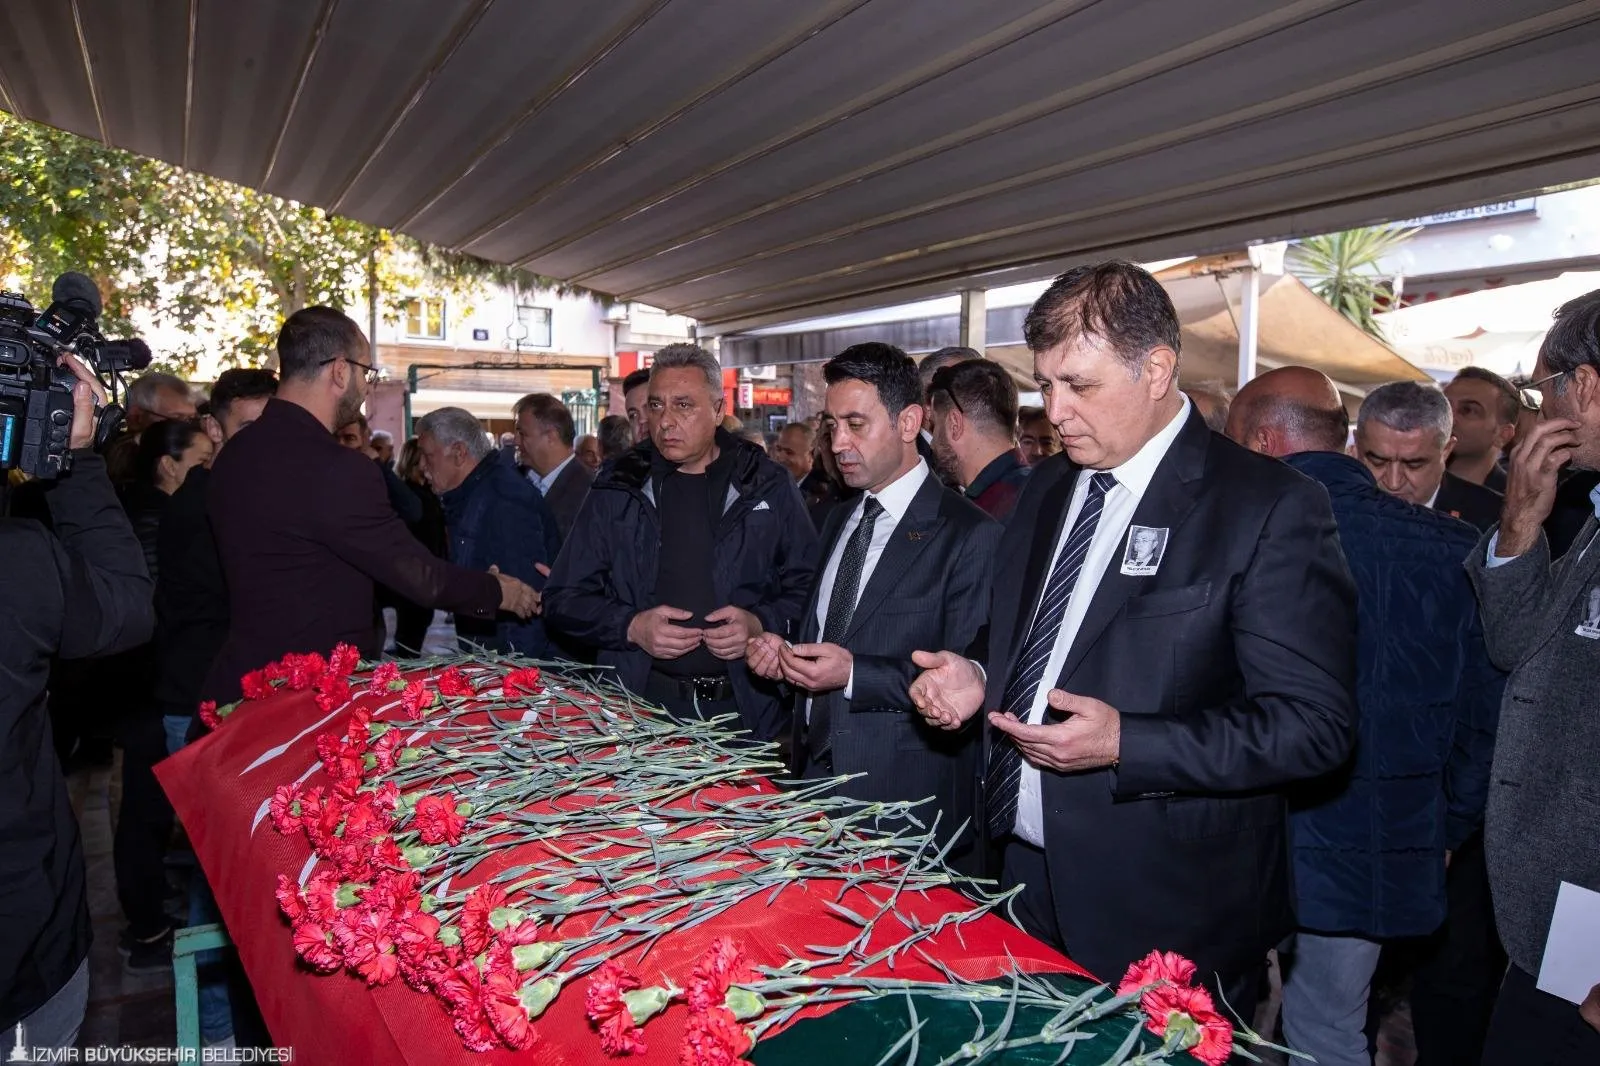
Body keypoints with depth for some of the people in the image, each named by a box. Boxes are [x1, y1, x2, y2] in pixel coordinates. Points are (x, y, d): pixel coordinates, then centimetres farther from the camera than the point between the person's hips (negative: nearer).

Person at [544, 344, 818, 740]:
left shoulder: (767, 486, 3)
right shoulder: (617, 489, 4)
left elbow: (809, 587, 4)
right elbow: (564, 599, 5)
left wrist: (761, 625, -14)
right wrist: (631, 626, -11)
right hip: (640, 706, 1)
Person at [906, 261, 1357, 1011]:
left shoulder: (1269, 507, -14)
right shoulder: (1047, 488, 7)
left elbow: (1314, 723, -17)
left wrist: (1124, 744, -25)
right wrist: (976, 675, -3)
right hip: (1028, 876, 6)